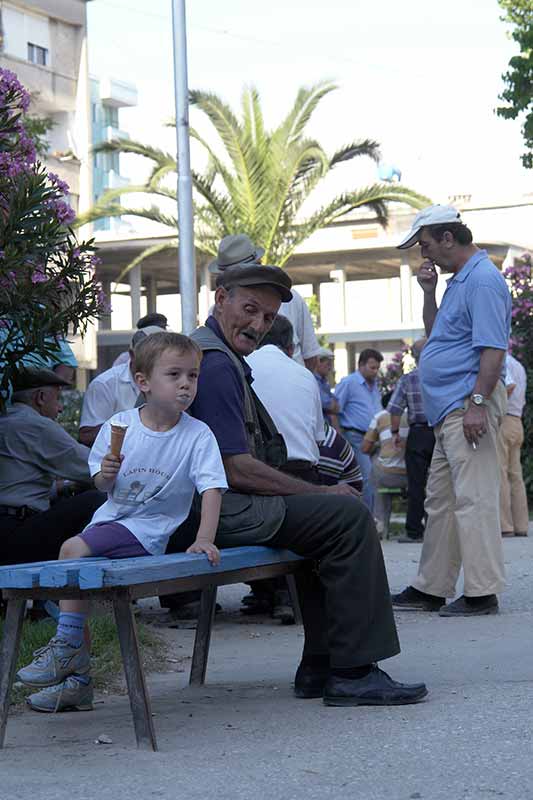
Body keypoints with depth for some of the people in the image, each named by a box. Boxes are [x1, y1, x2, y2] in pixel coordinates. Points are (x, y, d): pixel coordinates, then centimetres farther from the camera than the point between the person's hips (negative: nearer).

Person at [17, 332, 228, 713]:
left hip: (149, 528, -6)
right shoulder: (119, 425, -2)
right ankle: (77, 681, 16)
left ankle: (66, 648, -8)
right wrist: (106, 475, -16)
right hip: (112, 513, 6)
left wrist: (205, 540, -28)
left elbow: (211, 489, -16)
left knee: (74, 550, -23)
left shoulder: (198, 436, -12)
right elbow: (103, 486, 8)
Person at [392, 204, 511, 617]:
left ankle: (483, 591, -6)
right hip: (449, 410, 11)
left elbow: (494, 349, -21)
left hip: (470, 403, -11)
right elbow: (435, 334, 30)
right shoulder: (459, 280, 19)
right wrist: (429, 292, 16)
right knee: (440, 500, 14)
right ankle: (431, 588, 21)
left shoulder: (483, 280, -14)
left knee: (474, 498, -9)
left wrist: (477, 403, -26)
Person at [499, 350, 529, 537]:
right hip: (517, 422, 9)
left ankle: (504, 525, -12)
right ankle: (521, 525, 4)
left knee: (499, 475, -8)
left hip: (501, 422, -9)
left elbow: (509, 385, -25)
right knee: (515, 475, 7)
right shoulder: (518, 366, 21)